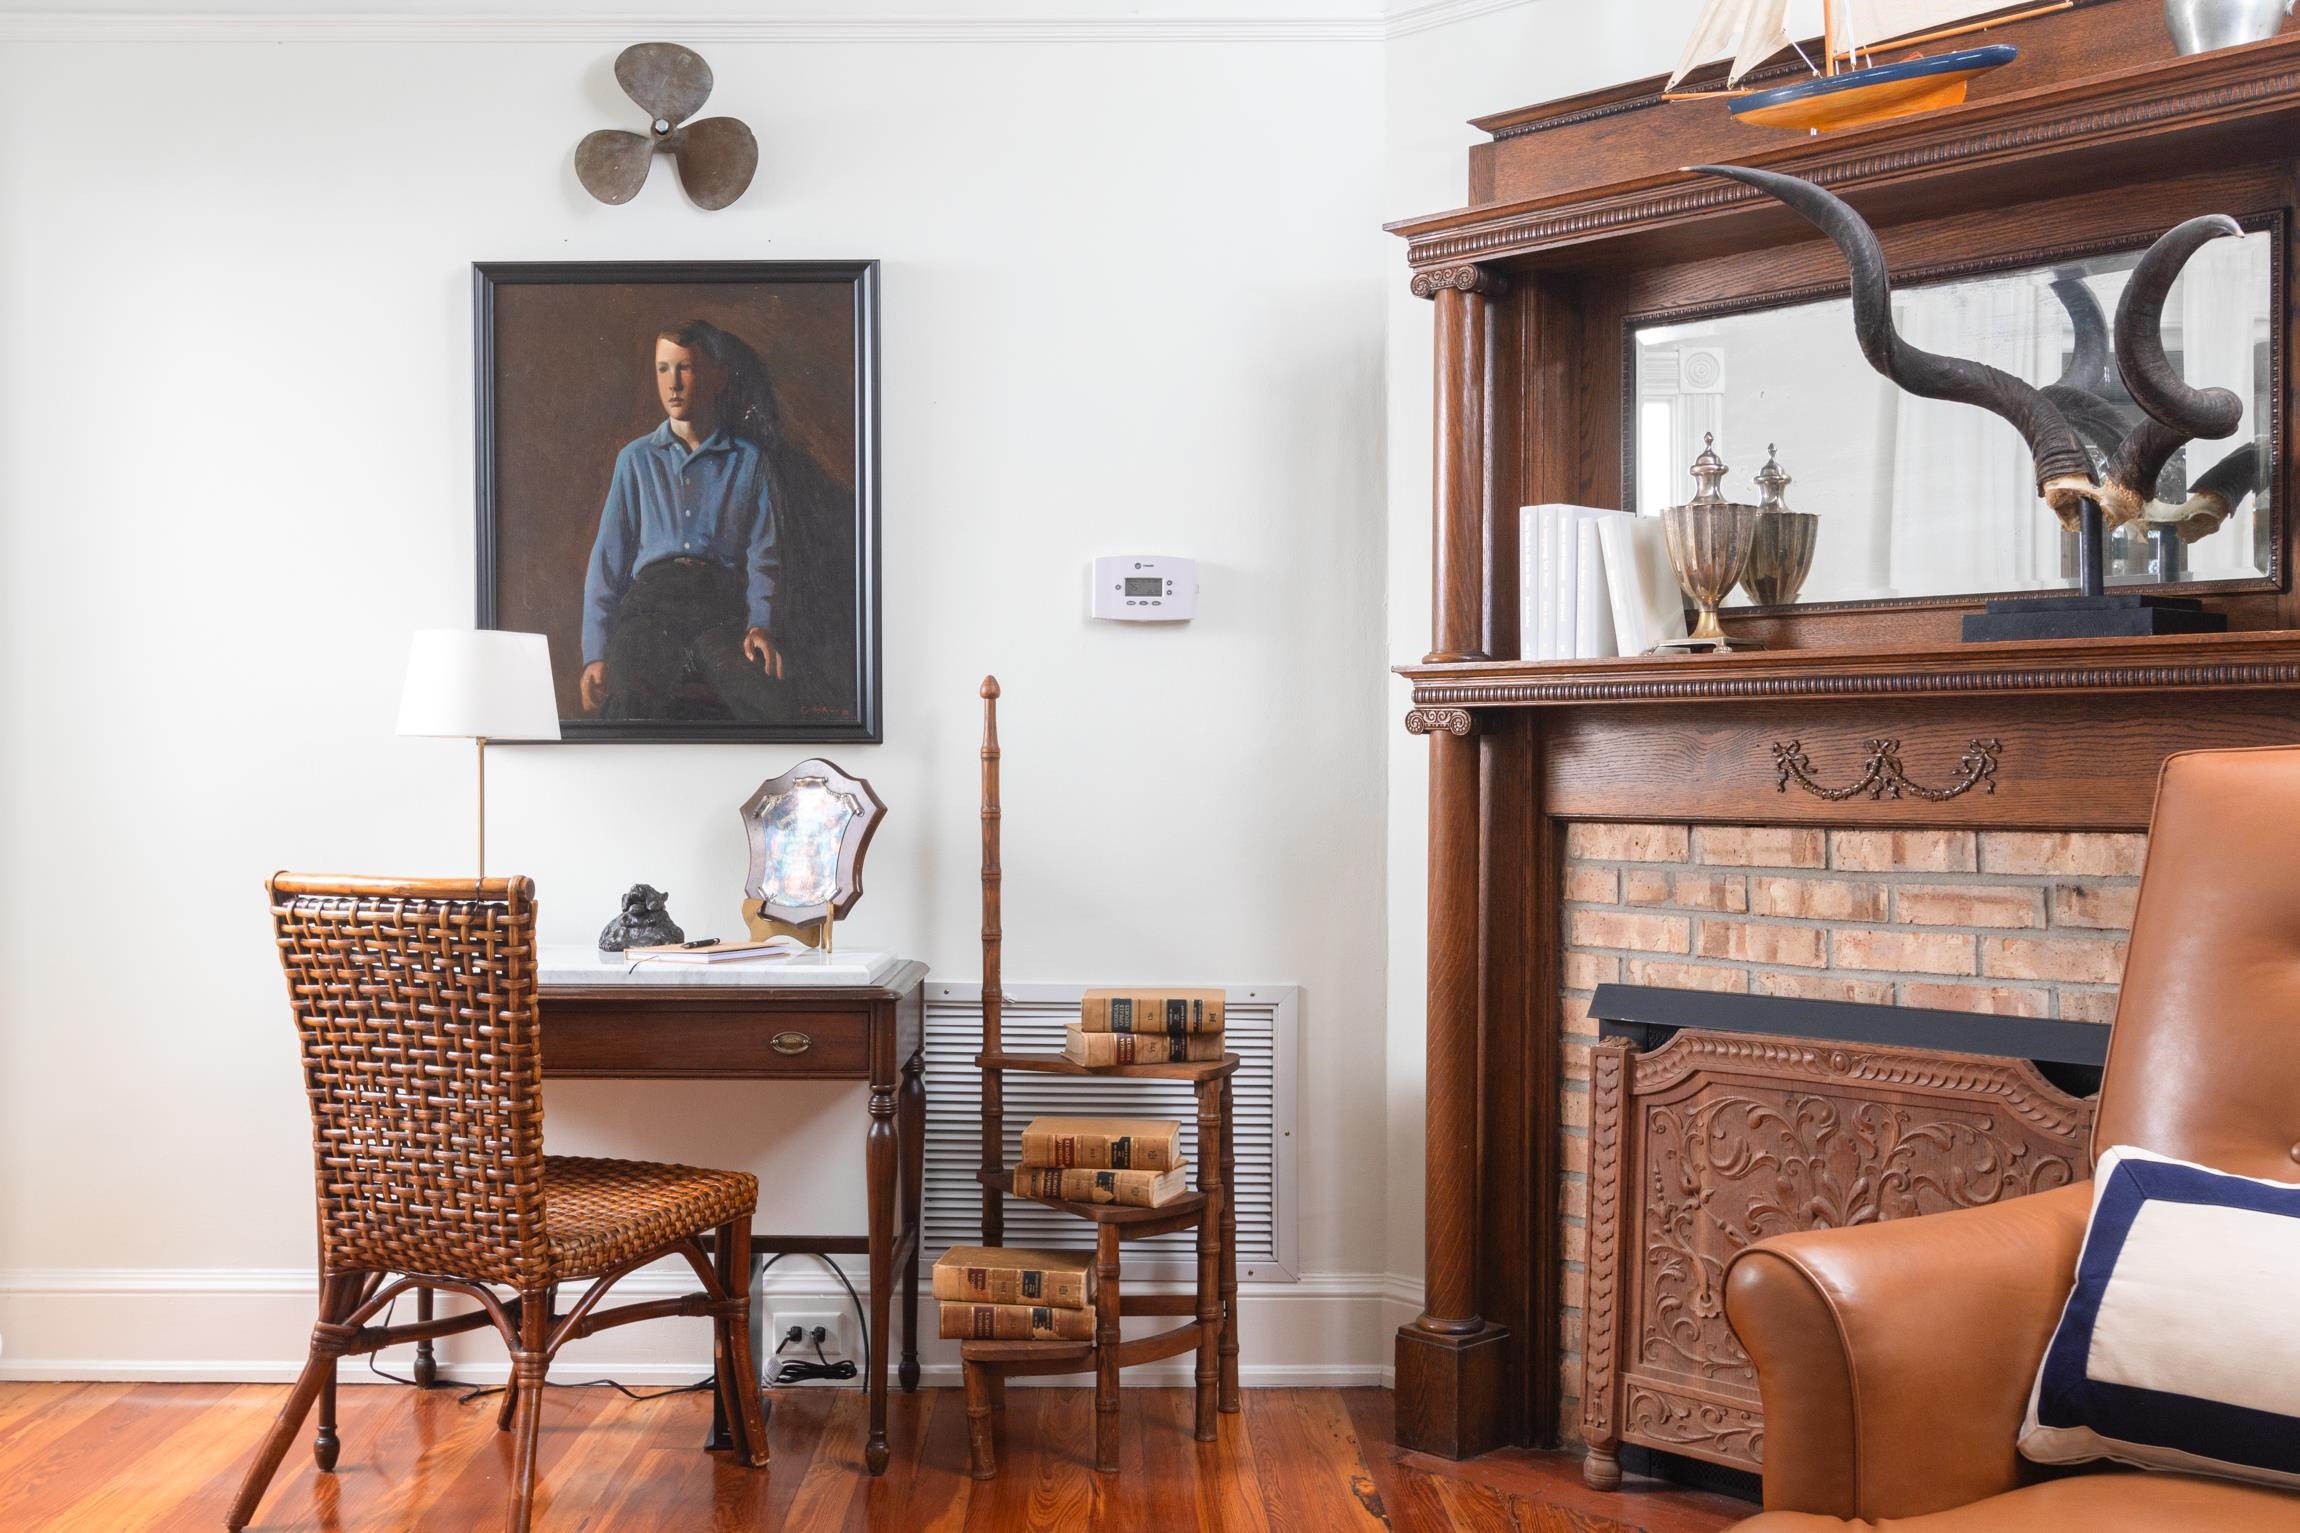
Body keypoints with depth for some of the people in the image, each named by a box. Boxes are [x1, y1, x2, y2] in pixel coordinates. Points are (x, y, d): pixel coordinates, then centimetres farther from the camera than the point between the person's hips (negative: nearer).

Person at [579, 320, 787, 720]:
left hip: (721, 602, 0)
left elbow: (763, 553, 10)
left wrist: (761, 623, -11)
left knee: (765, 701, -34)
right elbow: (608, 557, 15)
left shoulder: (748, 459, 18)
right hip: (651, 599, 1)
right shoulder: (636, 458, 21)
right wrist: (595, 653, 2)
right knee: (629, 701, -35)